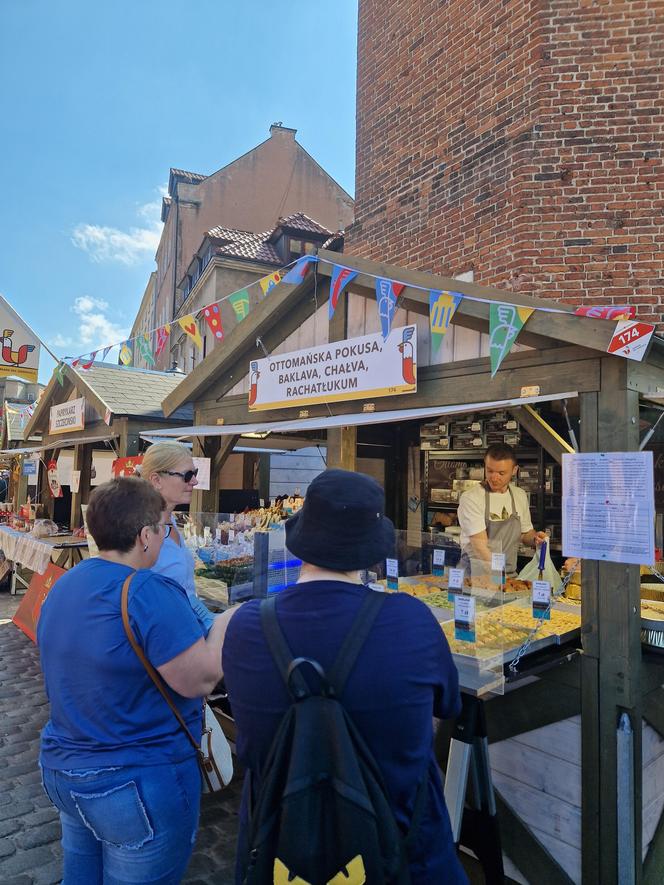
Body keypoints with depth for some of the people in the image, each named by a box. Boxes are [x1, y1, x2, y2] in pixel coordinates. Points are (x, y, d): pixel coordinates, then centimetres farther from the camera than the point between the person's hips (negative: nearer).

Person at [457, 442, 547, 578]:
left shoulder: (520, 496, 7)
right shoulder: (470, 498, -12)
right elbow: (480, 546, -18)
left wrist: (535, 538, 0)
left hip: (510, 575, 4)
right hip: (476, 575, -3)